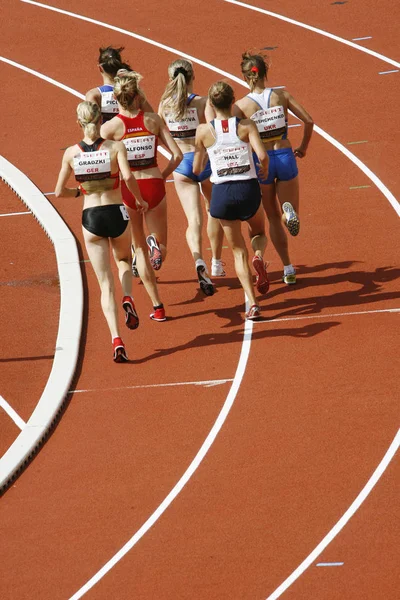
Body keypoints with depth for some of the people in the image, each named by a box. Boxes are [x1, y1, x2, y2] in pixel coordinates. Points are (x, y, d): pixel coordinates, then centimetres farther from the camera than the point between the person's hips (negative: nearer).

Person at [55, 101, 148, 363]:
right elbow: (127, 176, -19)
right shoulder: (115, 147, -4)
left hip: (91, 218, 1)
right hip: (117, 213, -1)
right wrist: (140, 200, -3)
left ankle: (116, 339, -10)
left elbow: (60, 192, 3)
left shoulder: (71, 153, 1)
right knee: (124, 261, 31)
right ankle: (128, 299, 2)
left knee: (106, 284, 4)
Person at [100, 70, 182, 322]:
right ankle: (157, 247, -8)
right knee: (159, 242, 26)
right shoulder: (153, 120, -3)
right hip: (154, 186, 1)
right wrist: (162, 177, 9)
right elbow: (177, 155, -5)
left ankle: (158, 307, 6)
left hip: (127, 189, -1)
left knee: (140, 249, 12)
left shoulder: (110, 127, -8)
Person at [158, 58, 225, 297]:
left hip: (181, 164, 1)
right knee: (214, 211, 23)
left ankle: (199, 260, -30)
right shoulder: (202, 103, -10)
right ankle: (216, 263, 30)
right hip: (205, 160, -1)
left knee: (194, 219, -3)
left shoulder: (165, 105, -1)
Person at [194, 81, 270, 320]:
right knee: (259, 232, 30)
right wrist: (265, 169, 5)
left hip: (222, 193, 0)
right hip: (249, 189, 0)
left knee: (239, 251, 12)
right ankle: (259, 257, -5)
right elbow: (262, 155, -17)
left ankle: (253, 303, -2)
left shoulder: (204, 131, -2)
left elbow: (197, 169, 5)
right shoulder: (247, 125, -5)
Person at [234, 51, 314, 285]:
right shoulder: (281, 95, -2)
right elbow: (309, 120, -3)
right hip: (285, 157, 1)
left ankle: (288, 270, 11)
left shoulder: (241, 105, -7)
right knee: (288, 213, 17)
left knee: (274, 219, 16)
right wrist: (303, 147, 12)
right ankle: (289, 210, -22)